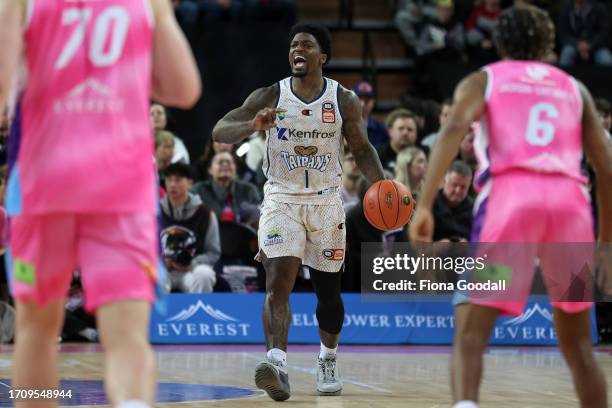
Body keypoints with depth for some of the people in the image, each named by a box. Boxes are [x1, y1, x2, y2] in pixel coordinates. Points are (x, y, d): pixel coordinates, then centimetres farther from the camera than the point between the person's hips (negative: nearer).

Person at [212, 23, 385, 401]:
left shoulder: (344, 101, -4)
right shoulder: (269, 97, -7)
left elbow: (362, 149, 4)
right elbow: (219, 132, -12)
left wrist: (381, 183, -15)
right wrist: (253, 126, -33)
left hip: (326, 202, 2)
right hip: (281, 199, -1)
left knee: (328, 289, 11)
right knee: (278, 282, -20)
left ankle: (329, 362, 34)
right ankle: (277, 365, -31)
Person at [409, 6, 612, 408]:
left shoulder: (483, 80, 19)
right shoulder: (574, 88, 26)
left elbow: (454, 129, -2)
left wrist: (425, 204, -9)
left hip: (510, 193, -2)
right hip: (569, 197, 2)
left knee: (470, 332, -3)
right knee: (577, 341, 18)